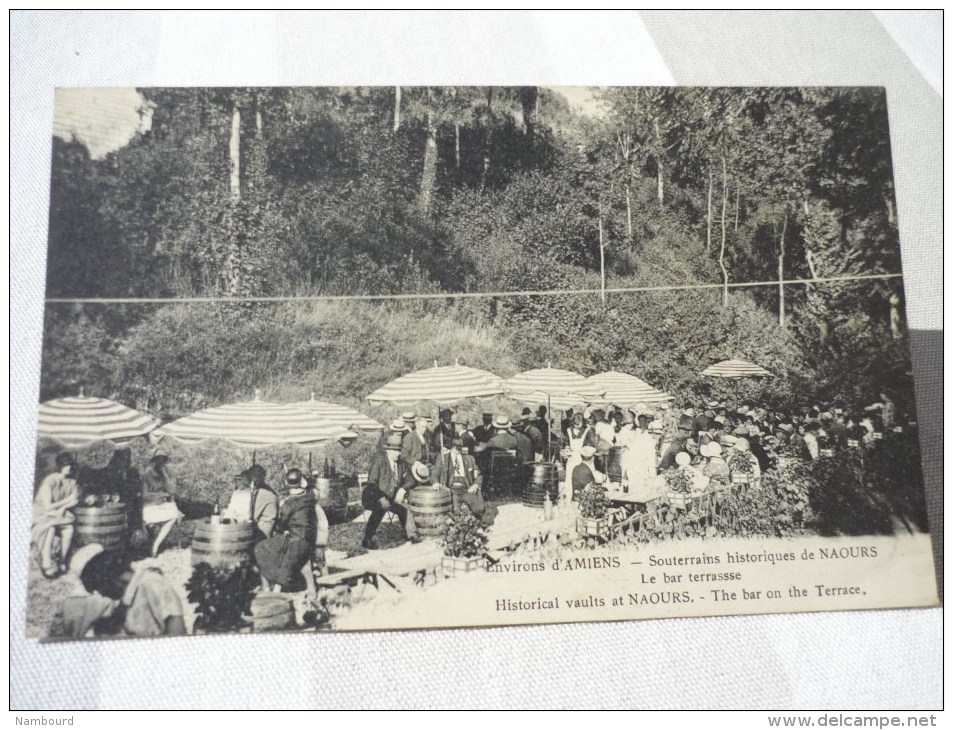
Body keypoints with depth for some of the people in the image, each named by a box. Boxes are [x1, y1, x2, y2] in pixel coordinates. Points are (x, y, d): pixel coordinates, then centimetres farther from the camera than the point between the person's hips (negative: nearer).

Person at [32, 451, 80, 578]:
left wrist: (63, 507, -19)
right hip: (42, 513, -5)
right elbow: (48, 506, -22)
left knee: (69, 529, -26)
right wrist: (67, 500, -18)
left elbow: (75, 501, 0)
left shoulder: (72, 482, -2)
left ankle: (61, 561, -15)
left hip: (59, 514, 5)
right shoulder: (49, 481, -19)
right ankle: (46, 565, -30)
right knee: (50, 528, -35)